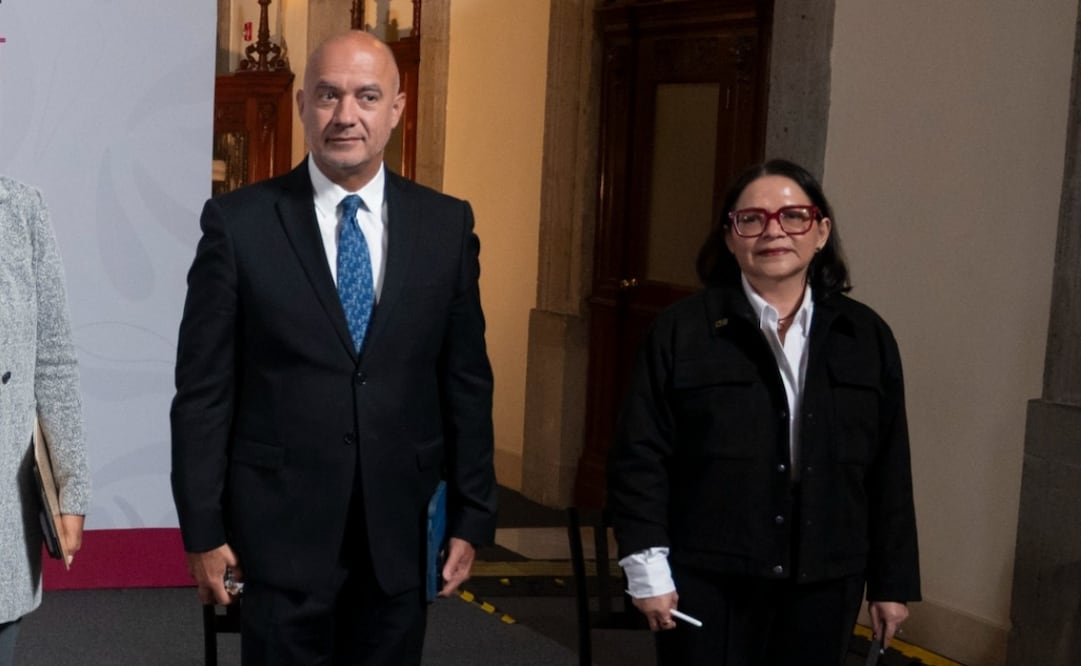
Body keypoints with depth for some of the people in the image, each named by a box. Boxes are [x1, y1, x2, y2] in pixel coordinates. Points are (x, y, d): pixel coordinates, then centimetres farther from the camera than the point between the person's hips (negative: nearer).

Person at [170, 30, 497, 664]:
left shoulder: (446, 224, 2)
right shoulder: (239, 222, -5)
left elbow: (467, 380, 6)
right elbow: (204, 389, -3)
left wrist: (472, 517, 5)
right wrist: (203, 529, -4)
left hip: (403, 531, 2)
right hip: (281, 529, -2)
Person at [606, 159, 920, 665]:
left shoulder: (866, 336, 6)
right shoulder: (683, 329, -3)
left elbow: (888, 471, 8)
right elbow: (640, 456, -4)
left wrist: (891, 581, 8)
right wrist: (649, 569, -9)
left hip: (822, 585, 3)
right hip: (707, 584, -3)